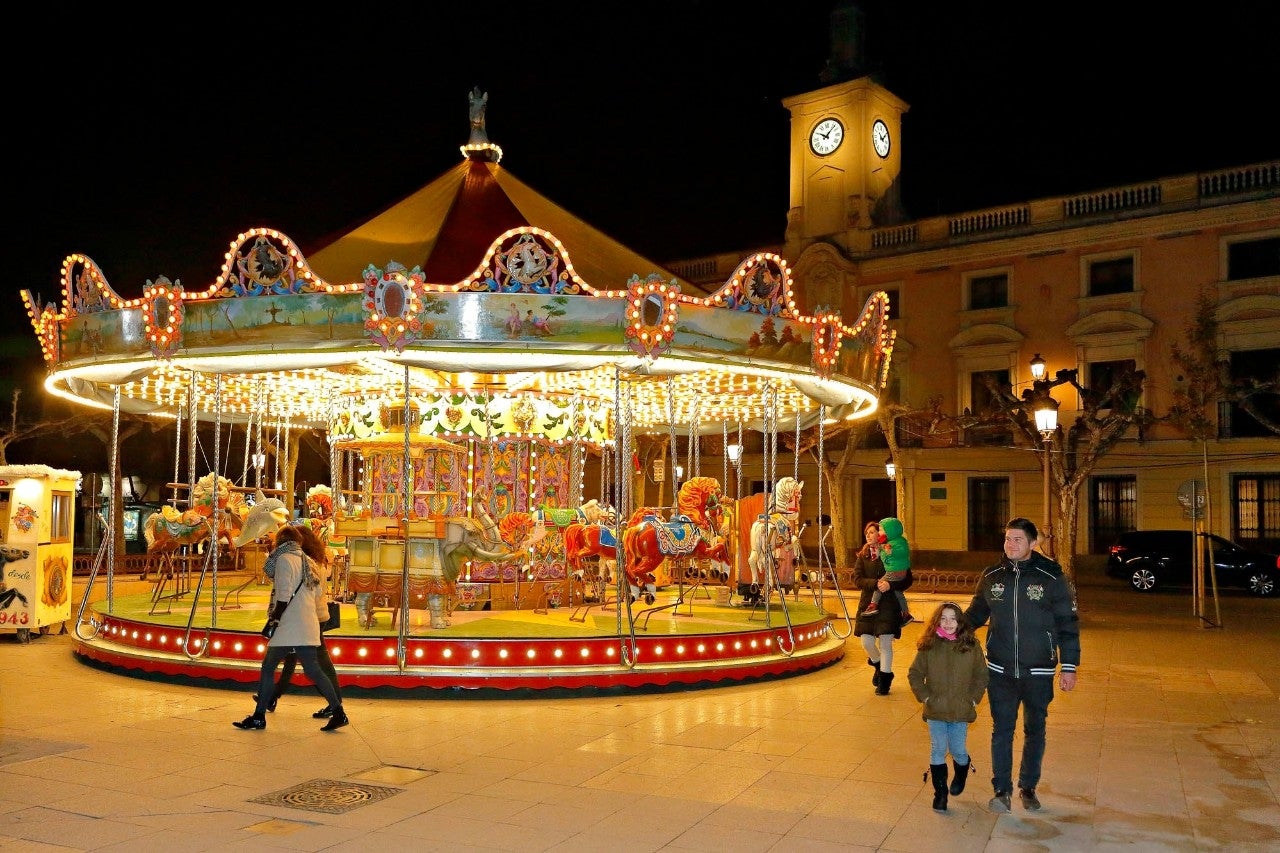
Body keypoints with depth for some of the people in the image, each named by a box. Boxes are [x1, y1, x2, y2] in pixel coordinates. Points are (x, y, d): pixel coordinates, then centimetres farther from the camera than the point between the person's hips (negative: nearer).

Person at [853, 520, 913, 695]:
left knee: (885, 643, -2)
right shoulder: (863, 556, 8)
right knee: (867, 642, 2)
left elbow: (907, 580, -4)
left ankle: (884, 679, 15)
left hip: (889, 604, -3)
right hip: (868, 604, 3)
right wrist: (876, 584, -20)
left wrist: (890, 585, -21)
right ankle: (878, 664, 34)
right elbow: (857, 579, -4)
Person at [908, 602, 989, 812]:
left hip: (961, 711, 0)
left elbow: (981, 675, 4)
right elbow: (914, 674, 3)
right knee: (938, 751, 3)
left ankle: (961, 776, 41)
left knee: (958, 751, 8)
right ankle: (940, 793, 17)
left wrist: (973, 699, -2)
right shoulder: (928, 647, -5)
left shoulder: (971, 646, -5)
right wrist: (925, 696, -4)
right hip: (935, 710, 0)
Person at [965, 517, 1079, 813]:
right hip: (1000, 671, 1)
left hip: (1038, 672, -1)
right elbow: (976, 614, 12)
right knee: (1001, 730, 2)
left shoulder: (1051, 577, -8)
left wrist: (1069, 666, -5)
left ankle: (1028, 787, 28)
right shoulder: (991, 577, 0)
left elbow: (1068, 624, -3)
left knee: (1035, 730, 13)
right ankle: (1002, 790, 10)